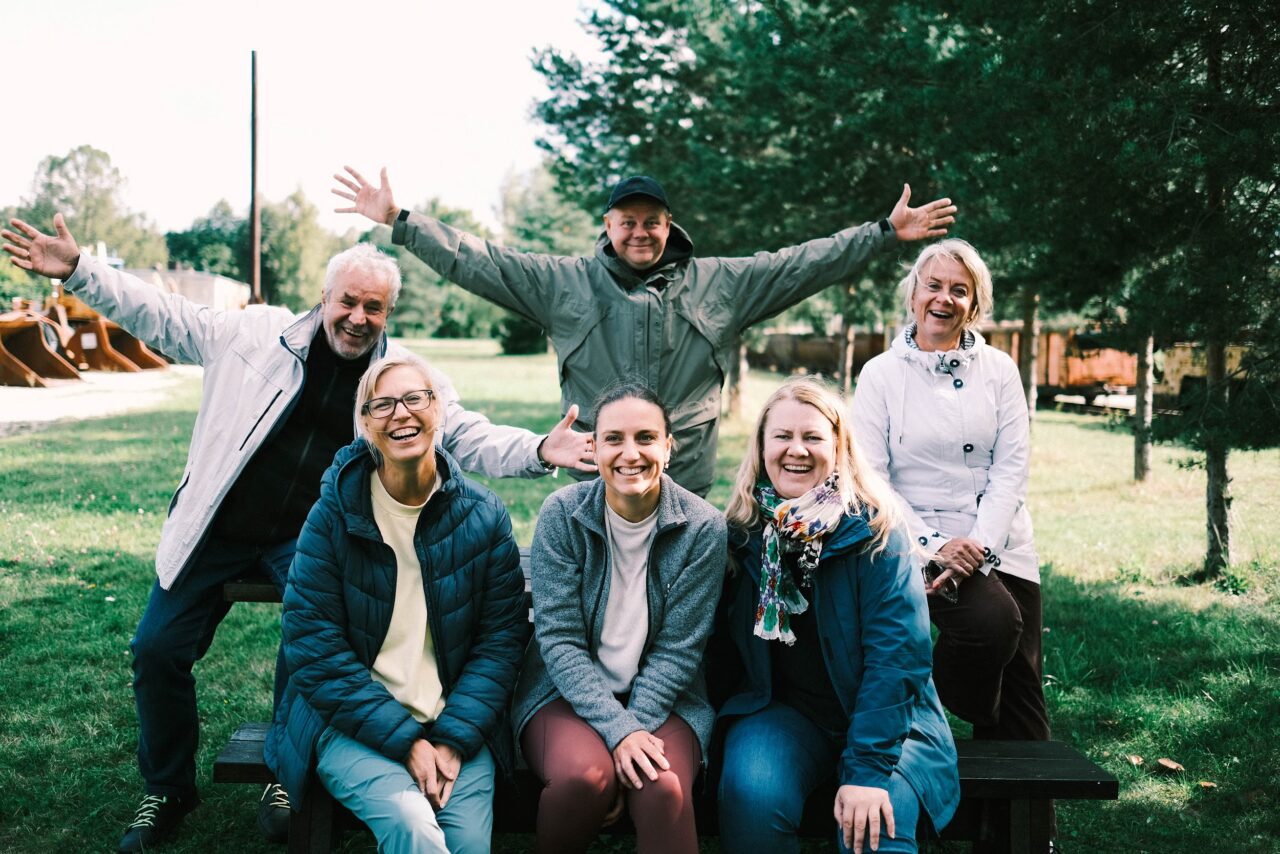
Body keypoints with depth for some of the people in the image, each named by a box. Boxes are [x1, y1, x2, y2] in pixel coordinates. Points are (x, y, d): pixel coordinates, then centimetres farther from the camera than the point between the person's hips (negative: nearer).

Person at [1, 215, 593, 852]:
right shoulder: (258, 333, -1)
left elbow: (471, 438, -6)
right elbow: (160, 316, 2)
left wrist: (539, 451, -24)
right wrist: (75, 271, -7)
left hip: (308, 537, -1)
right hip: (220, 529, 2)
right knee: (157, 649, 1)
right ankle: (168, 790, 25)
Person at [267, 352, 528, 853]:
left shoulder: (483, 515, 0)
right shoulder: (334, 514, -5)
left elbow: (503, 636, 0)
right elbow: (313, 647, -8)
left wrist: (454, 739, -11)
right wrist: (405, 740, -13)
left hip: (457, 722, 2)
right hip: (354, 727, -2)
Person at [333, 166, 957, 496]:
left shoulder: (721, 285, 8)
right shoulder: (564, 284, 6)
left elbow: (803, 265, 8)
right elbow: (477, 262, 5)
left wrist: (885, 233, 6)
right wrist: (400, 222, 1)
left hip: (688, 493, 1)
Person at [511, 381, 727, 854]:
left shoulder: (703, 527, -9)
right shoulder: (562, 513, -10)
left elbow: (676, 650, -8)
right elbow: (559, 638, -12)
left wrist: (634, 731, -19)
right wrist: (617, 729, -22)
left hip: (663, 698, 0)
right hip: (568, 691, 0)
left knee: (664, 788, -31)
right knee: (585, 774, -30)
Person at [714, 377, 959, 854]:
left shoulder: (874, 529, -11)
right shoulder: (742, 530, 0)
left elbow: (896, 653, -16)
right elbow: (726, 642, 9)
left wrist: (867, 769, -23)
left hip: (883, 716, -2)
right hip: (781, 708, 3)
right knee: (752, 794, -26)